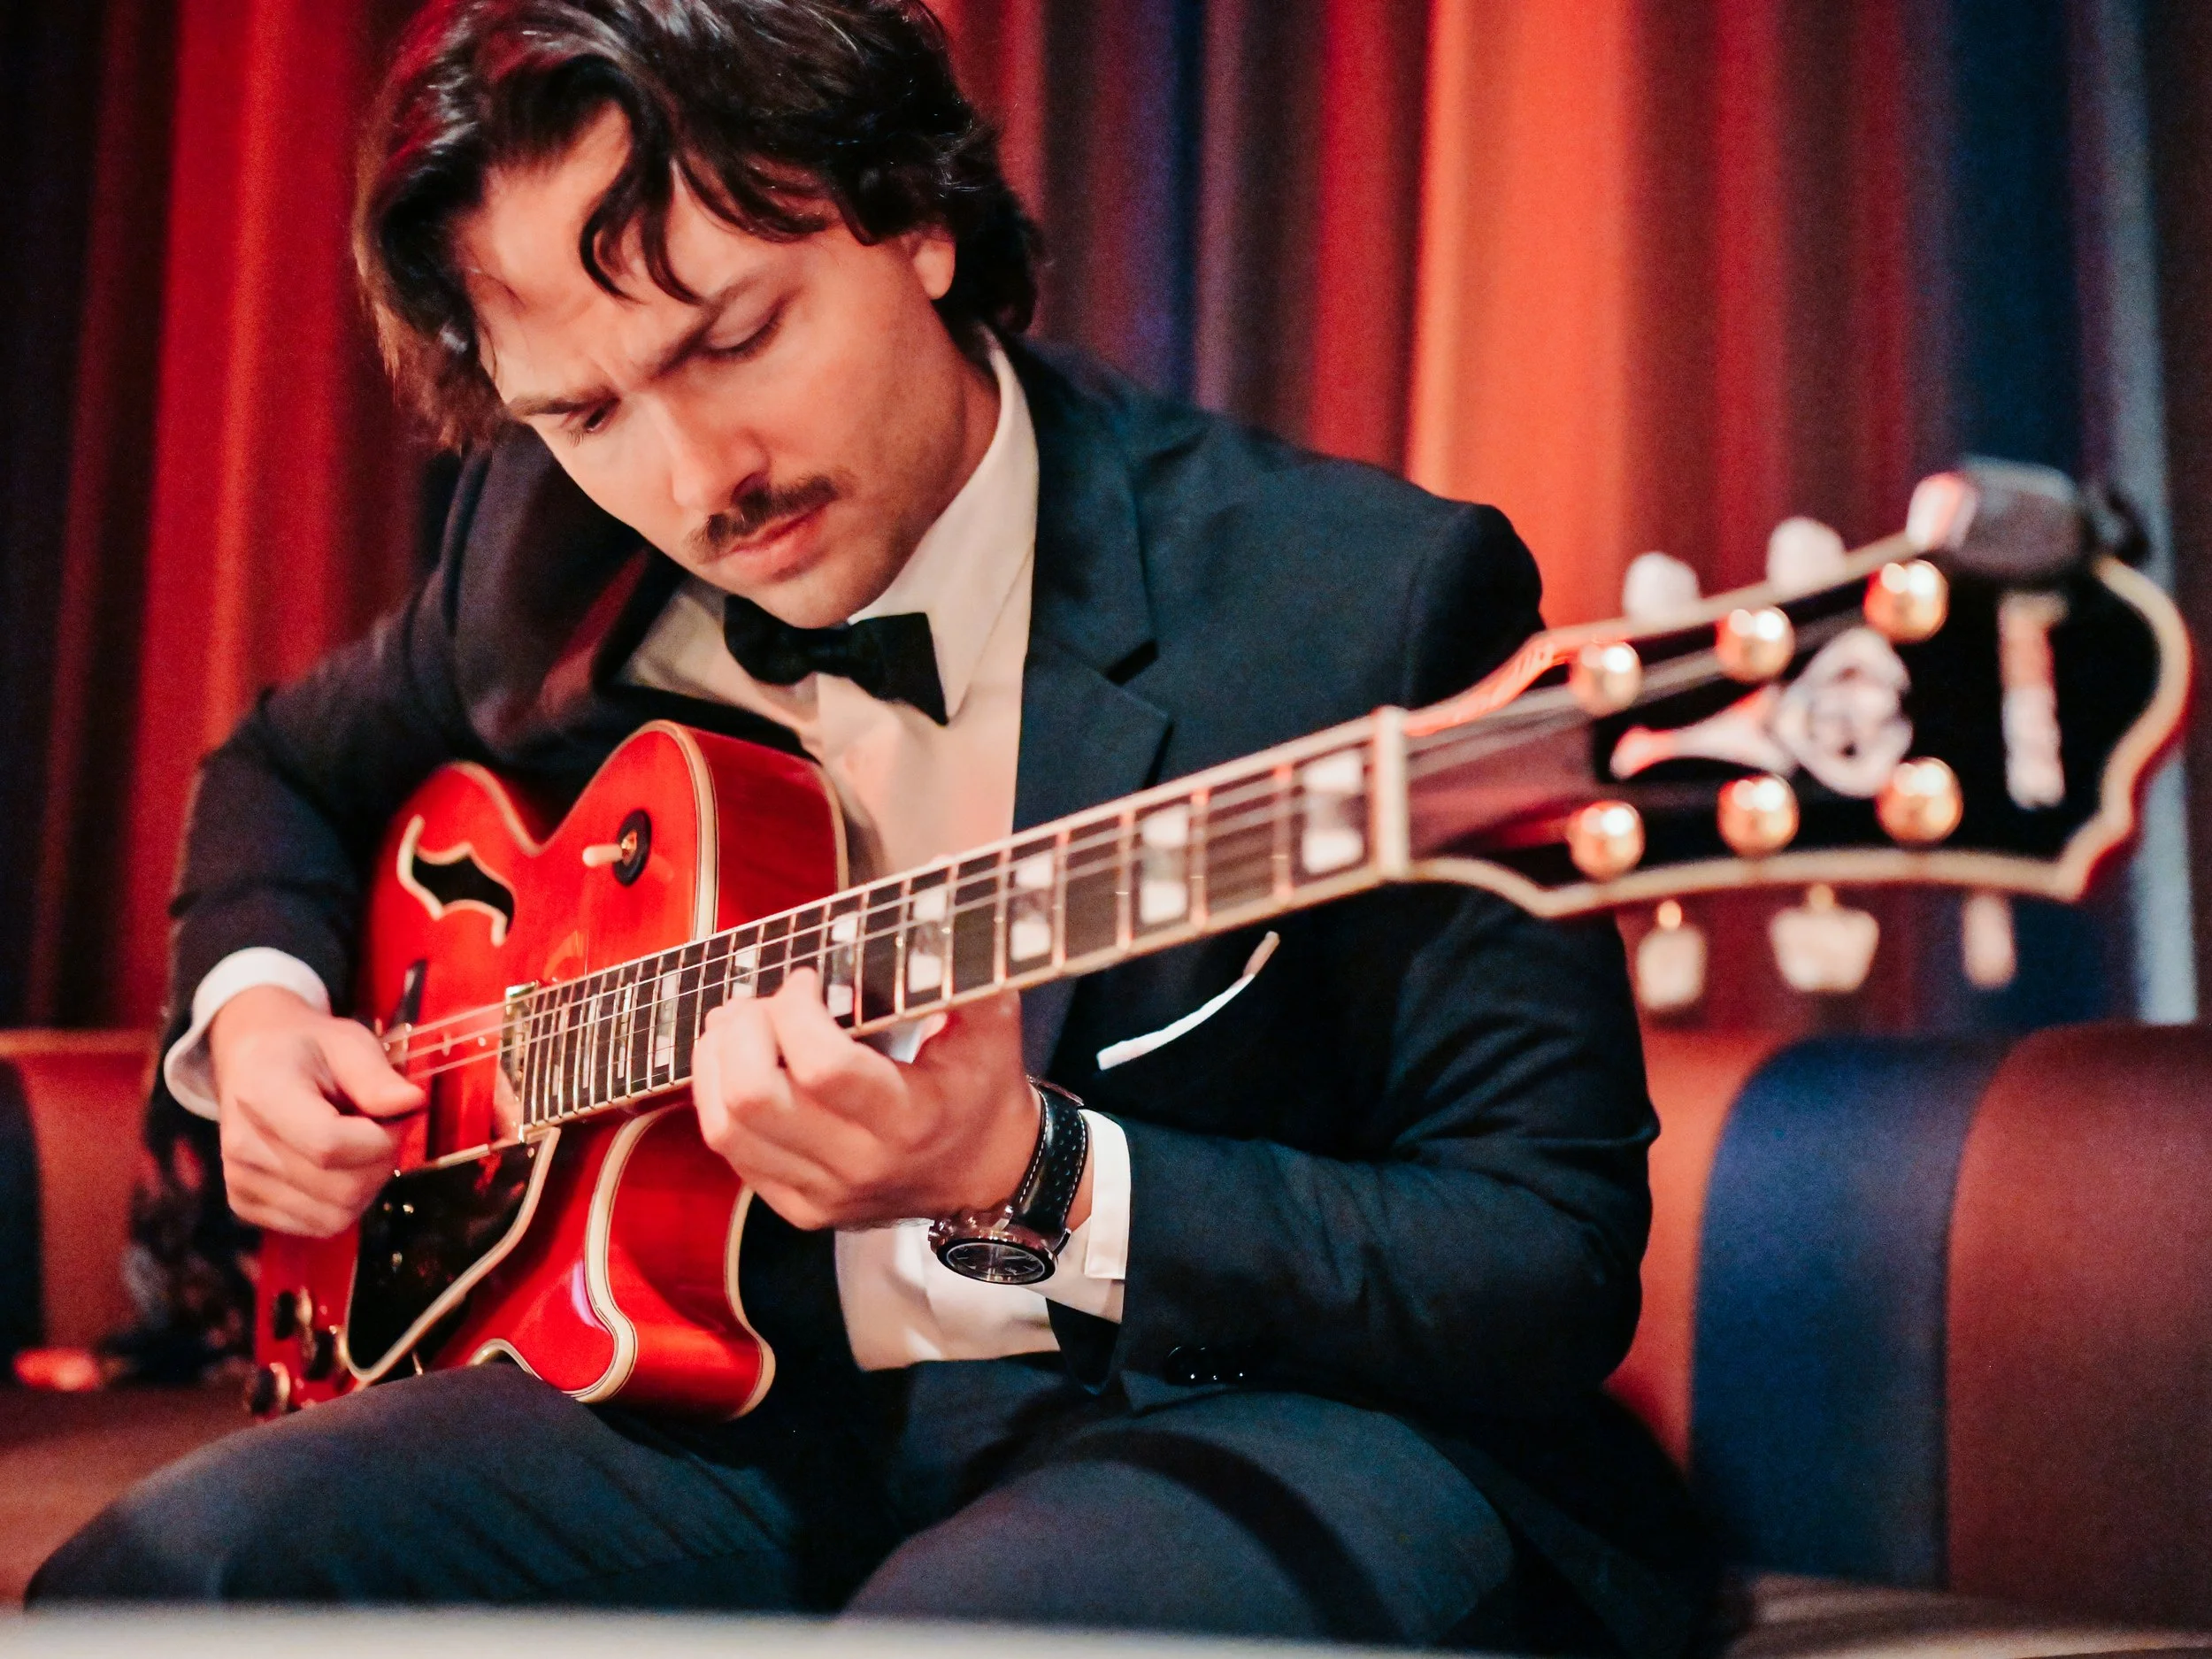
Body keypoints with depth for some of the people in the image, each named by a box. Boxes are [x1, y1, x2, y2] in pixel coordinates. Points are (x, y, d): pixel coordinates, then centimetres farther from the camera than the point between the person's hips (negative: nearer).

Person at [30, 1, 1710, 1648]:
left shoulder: (1377, 606, -17)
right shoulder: (552, 554, 2)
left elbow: (1560, 1271, -16)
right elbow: (289, 764, 26)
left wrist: (1031, 1185, -28)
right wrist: (257, 1006, 4)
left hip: (1240, 1406, -3)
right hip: (778, 1406, 4)